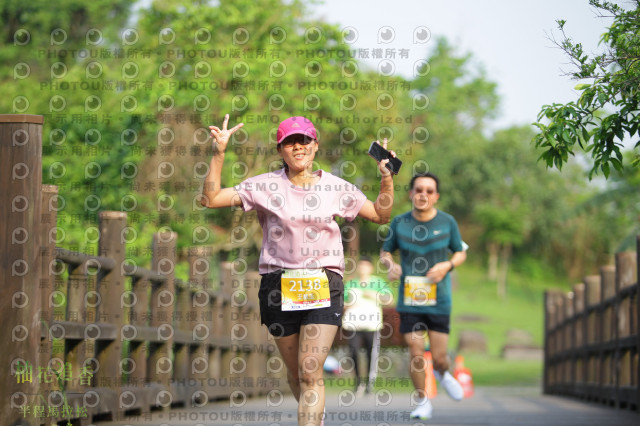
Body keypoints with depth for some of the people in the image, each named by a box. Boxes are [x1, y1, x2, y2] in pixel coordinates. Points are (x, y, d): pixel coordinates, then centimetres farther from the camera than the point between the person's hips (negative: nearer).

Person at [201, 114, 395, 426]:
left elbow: (381, 215, 15)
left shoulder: (335, 188, 6)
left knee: (310, 372, -14)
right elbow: (211, 199, -4)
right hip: (279, 284, 1)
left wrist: (387, 178, 0)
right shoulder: (265, 186, 1)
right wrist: (219, 154, -10)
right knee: (295, 372, 11)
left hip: (323, 286, -1)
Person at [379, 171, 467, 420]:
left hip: (439, 300, 0)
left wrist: (447, 265, -11)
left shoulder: (447, 222, -2)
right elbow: (385, 251, 11)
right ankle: (422, 401, 17)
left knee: (439, 357, 1)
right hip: (409, 301, 0)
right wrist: (390, 264, -11)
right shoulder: (399, 223, -1)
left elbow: (461, 252, 9)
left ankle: (442, 374, 37)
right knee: (415, 353, -4)